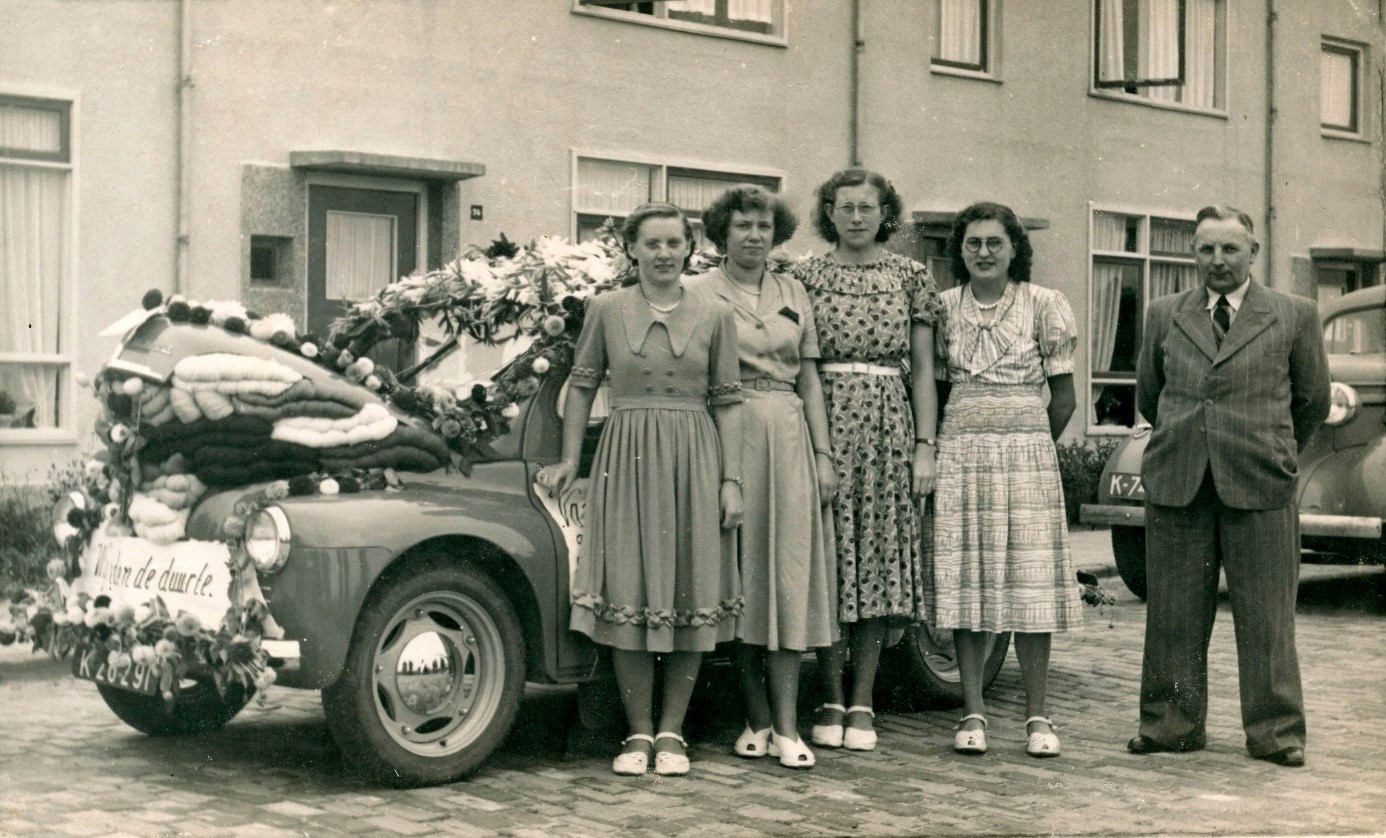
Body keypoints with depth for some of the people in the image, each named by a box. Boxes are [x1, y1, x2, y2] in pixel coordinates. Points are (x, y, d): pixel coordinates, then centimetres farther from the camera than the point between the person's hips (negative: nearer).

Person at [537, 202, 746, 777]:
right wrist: (569, 459, 10)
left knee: (690, 594, 3)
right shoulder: (606, 309, 3)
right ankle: (639, 733, 10)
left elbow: (727, 400, 4)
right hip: (627, 457, 0)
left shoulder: (714, 315, 4)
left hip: (694, 459, 1)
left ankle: (672, 733, 13)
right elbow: (582, 384, 11)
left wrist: (731, 480, -1)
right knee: (629, 594, 0)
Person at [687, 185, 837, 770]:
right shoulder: (701, 294, 3)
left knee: (789, 572, -3)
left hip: (788, 436, 3)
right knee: (739, 572, 0)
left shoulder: (793, 294, 14)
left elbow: (809, 378, 15)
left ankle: (786, 727, -3)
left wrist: (823, 453, 8)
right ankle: (758, 717, 9)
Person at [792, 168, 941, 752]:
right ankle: (831, 702, 8)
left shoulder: (909, 277, 9)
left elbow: (922, 370, 8)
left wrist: (924, 446, 0)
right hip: (823, 424, -1)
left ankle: (861, 704, 9)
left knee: (877, 561, 2)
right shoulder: (806, 277, 6)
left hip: (887, 428, 1)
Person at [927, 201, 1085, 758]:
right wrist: (960, 443, 5)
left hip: (1027, 449, -2)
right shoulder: (945, 307, 9)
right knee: (966, 579, 0)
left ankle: (1037, 717, 4)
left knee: (1030, 580, -2)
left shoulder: (1044, 305, 3)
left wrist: (1030, 445, 7)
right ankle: (973, 713, 6)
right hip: (959, 453, 2)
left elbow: (1063, 399, 5)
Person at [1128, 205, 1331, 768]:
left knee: (1266, 617, 2)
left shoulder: (1294, 316, 5)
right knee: (1173, 615, 6)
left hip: (1259, 489, -2)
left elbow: (1313, 400, 14)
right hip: (1176, 486, 2)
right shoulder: (1164, 316, 11)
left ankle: (1275, 732, 12)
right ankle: (1173, 725, 17)